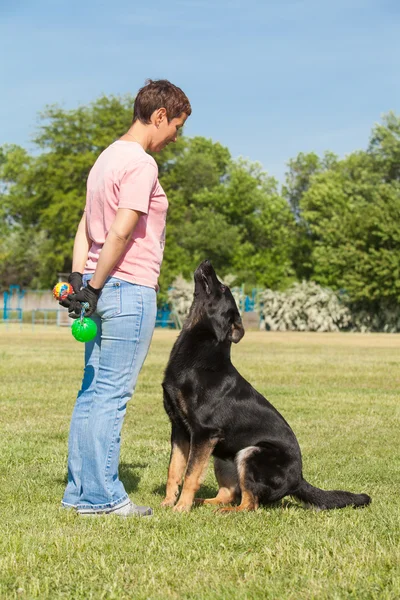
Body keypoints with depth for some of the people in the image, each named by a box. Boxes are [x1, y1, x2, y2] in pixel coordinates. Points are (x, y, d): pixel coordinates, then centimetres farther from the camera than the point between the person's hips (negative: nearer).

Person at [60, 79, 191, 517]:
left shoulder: (108, 157, 18)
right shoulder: (141, 164, -13)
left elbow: (85, 227, 15)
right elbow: (120, 234, -20)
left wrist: (79, 279, 9)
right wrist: (95, 287, -15)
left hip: (102, 289, 10)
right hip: (130, 288, -10)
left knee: (92, 392, 11)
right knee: (112, 394, -6)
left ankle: (80, 490, 16)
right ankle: (102, 496, -1)